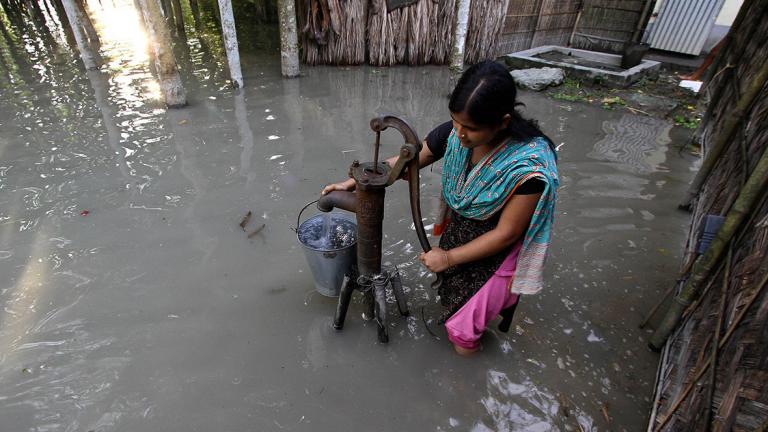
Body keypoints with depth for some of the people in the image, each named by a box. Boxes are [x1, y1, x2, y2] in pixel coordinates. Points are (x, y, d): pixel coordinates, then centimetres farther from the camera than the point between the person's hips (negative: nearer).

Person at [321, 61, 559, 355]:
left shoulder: (530, 167, -34)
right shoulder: (453, 133, -20)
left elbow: (506, 233, -23)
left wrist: (449, 258, -16)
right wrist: (352, 183, -12)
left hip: (497, 244, -4)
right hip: (459, 226, 5)